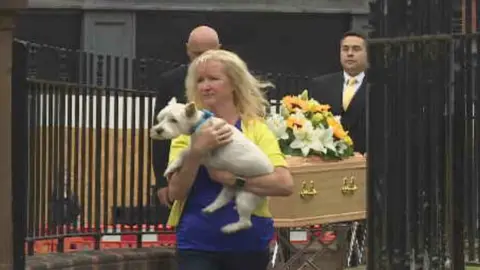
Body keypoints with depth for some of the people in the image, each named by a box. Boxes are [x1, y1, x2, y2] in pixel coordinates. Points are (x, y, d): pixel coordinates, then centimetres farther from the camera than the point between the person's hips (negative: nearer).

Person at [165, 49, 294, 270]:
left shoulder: (256, 129, 1)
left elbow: (285, 184, -13)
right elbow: (175, 192, -7)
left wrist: (232, 178, -20)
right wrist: (197, 151, -21)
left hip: (248, 244, 1)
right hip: (197, 244, -1)